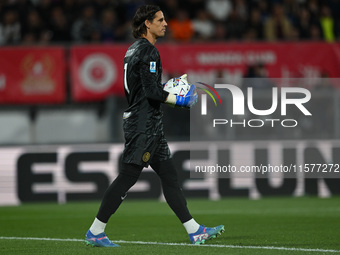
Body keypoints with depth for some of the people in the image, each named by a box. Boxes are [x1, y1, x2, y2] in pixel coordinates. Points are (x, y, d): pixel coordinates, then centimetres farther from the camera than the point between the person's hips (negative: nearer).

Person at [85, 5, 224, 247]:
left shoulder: (135, 49, 16)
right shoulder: (147, 51, -14)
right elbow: (152, 92, -21)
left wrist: (167, 88, 21)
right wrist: (179, 100, -12)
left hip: (150, 126, 11)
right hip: (144, 125, -11)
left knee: (169, 175, 8)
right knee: (128, 177, -7)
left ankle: (194, 230, 9)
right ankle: (95, 232, -3)